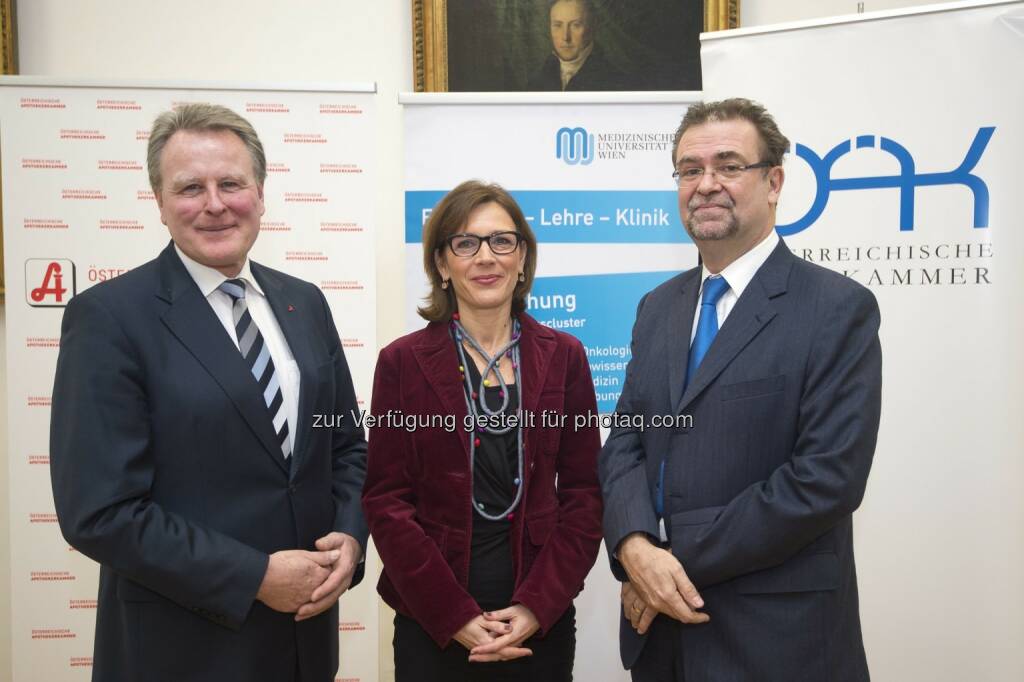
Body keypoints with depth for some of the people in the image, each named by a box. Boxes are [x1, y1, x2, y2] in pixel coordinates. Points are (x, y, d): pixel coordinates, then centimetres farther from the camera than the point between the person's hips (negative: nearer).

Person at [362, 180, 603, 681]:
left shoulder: (564, 357, 0)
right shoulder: (403, 362, -4)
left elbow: (584, 492, 0)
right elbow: (387, 500, -5)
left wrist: (538, 606, -10)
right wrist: (453, 615, -11)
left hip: (542, 617, 1)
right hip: (433, 624, -1)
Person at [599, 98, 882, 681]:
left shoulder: (840, 309, -11)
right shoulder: (658, 307, 8)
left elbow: (828, 477, -18)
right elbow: (625, 440, 5)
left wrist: (683, 561, -16)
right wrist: (635, 545, -14)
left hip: (776, 635, -5)